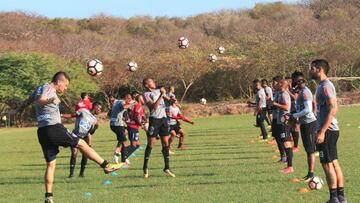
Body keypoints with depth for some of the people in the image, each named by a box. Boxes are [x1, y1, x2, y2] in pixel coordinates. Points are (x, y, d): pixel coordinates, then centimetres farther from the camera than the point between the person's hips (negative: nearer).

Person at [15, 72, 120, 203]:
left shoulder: (39, 89, 20)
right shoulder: (49, 88, -7)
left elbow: (27, 102, 35)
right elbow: (39, 101, -27)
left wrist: (18, 111, 53)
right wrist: (50, 101, -46)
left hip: (42, 132, 9)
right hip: (54, 128, -9)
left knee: (50, 164, 9)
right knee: (82, 144, 2)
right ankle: (106, 165, 4)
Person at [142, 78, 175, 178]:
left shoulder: (158, 90, 13)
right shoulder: (146, 94, -6)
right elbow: (154, 106, -17)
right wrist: (161, 95, -19)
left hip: (163, 118, 6)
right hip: (154, 120, -6)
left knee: (165, 143, 4)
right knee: (150, 144, -2)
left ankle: (167, 168, 7)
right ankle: (145, 168, 8)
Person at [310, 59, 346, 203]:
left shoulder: (325, 86, -15)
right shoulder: (323, 85, 15)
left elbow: (333, 109, -23)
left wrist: (322, 131, -25)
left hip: (327, 131, -10)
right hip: (330, 131, 10)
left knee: (328, 164, -6)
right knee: (334, 163, 12)